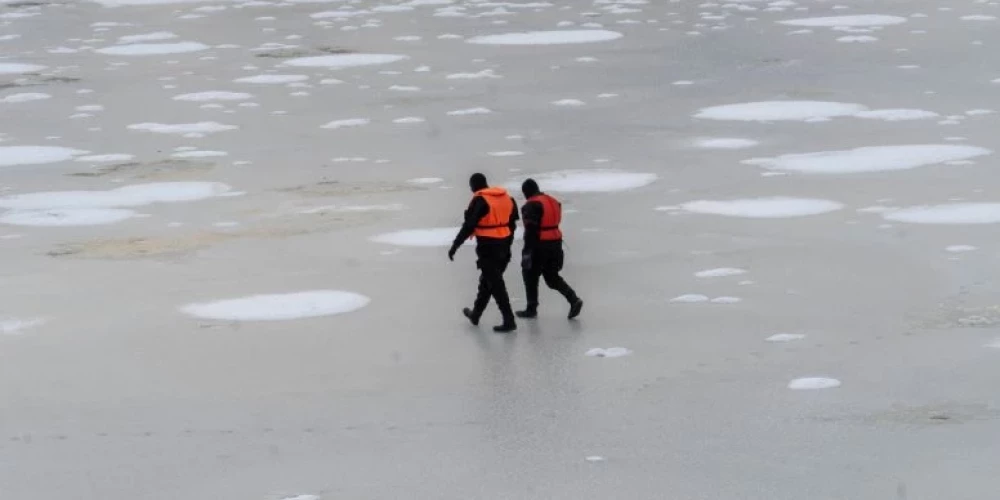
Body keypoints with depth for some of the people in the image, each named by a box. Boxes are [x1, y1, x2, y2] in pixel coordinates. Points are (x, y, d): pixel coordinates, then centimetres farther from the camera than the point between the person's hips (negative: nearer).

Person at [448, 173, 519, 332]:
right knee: (488, 279, 21)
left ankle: (509, 320, -4)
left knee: (495, 283, -2)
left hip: (488, 247, -8)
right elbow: (512, 222, 12)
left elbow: (469, 226, -18)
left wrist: (455, 246, -14)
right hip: (504, 246, 8)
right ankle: (475, 314, 34)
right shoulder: (506, 198, 8)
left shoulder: (480, 201, -14)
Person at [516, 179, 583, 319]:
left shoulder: (531, 206, -14)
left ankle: (531, 309, 14)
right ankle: (573, 300, 0)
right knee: (552, 277, 15)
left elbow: (530, 230, -20)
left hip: (540, 245, -8)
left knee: (530, 275, 9)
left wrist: (527, 251, -20)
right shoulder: (553, 201, 12)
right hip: (556, 243, 8)